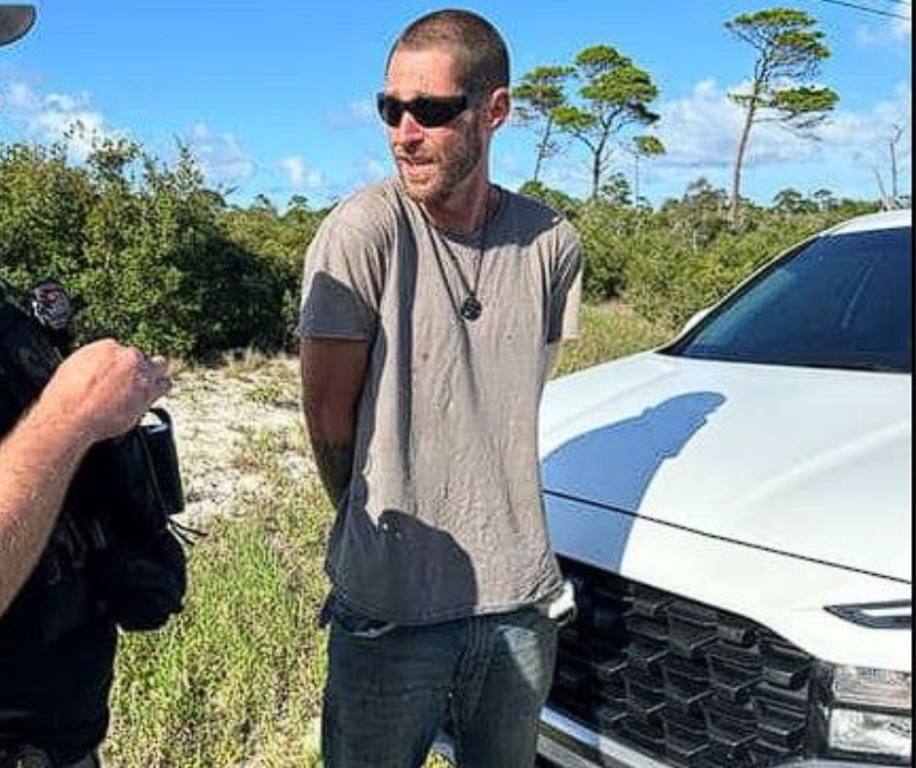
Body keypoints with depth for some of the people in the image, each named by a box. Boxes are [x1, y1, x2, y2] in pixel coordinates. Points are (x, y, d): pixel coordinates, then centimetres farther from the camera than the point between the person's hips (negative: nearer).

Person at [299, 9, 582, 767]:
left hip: (521, 595, 4)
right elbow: (328, 413, -8)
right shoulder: (363, 231, -14)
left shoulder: (551, 243, -1)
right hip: (389, 602, -4)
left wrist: (490, 519, 10)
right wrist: (381, 525, 6)